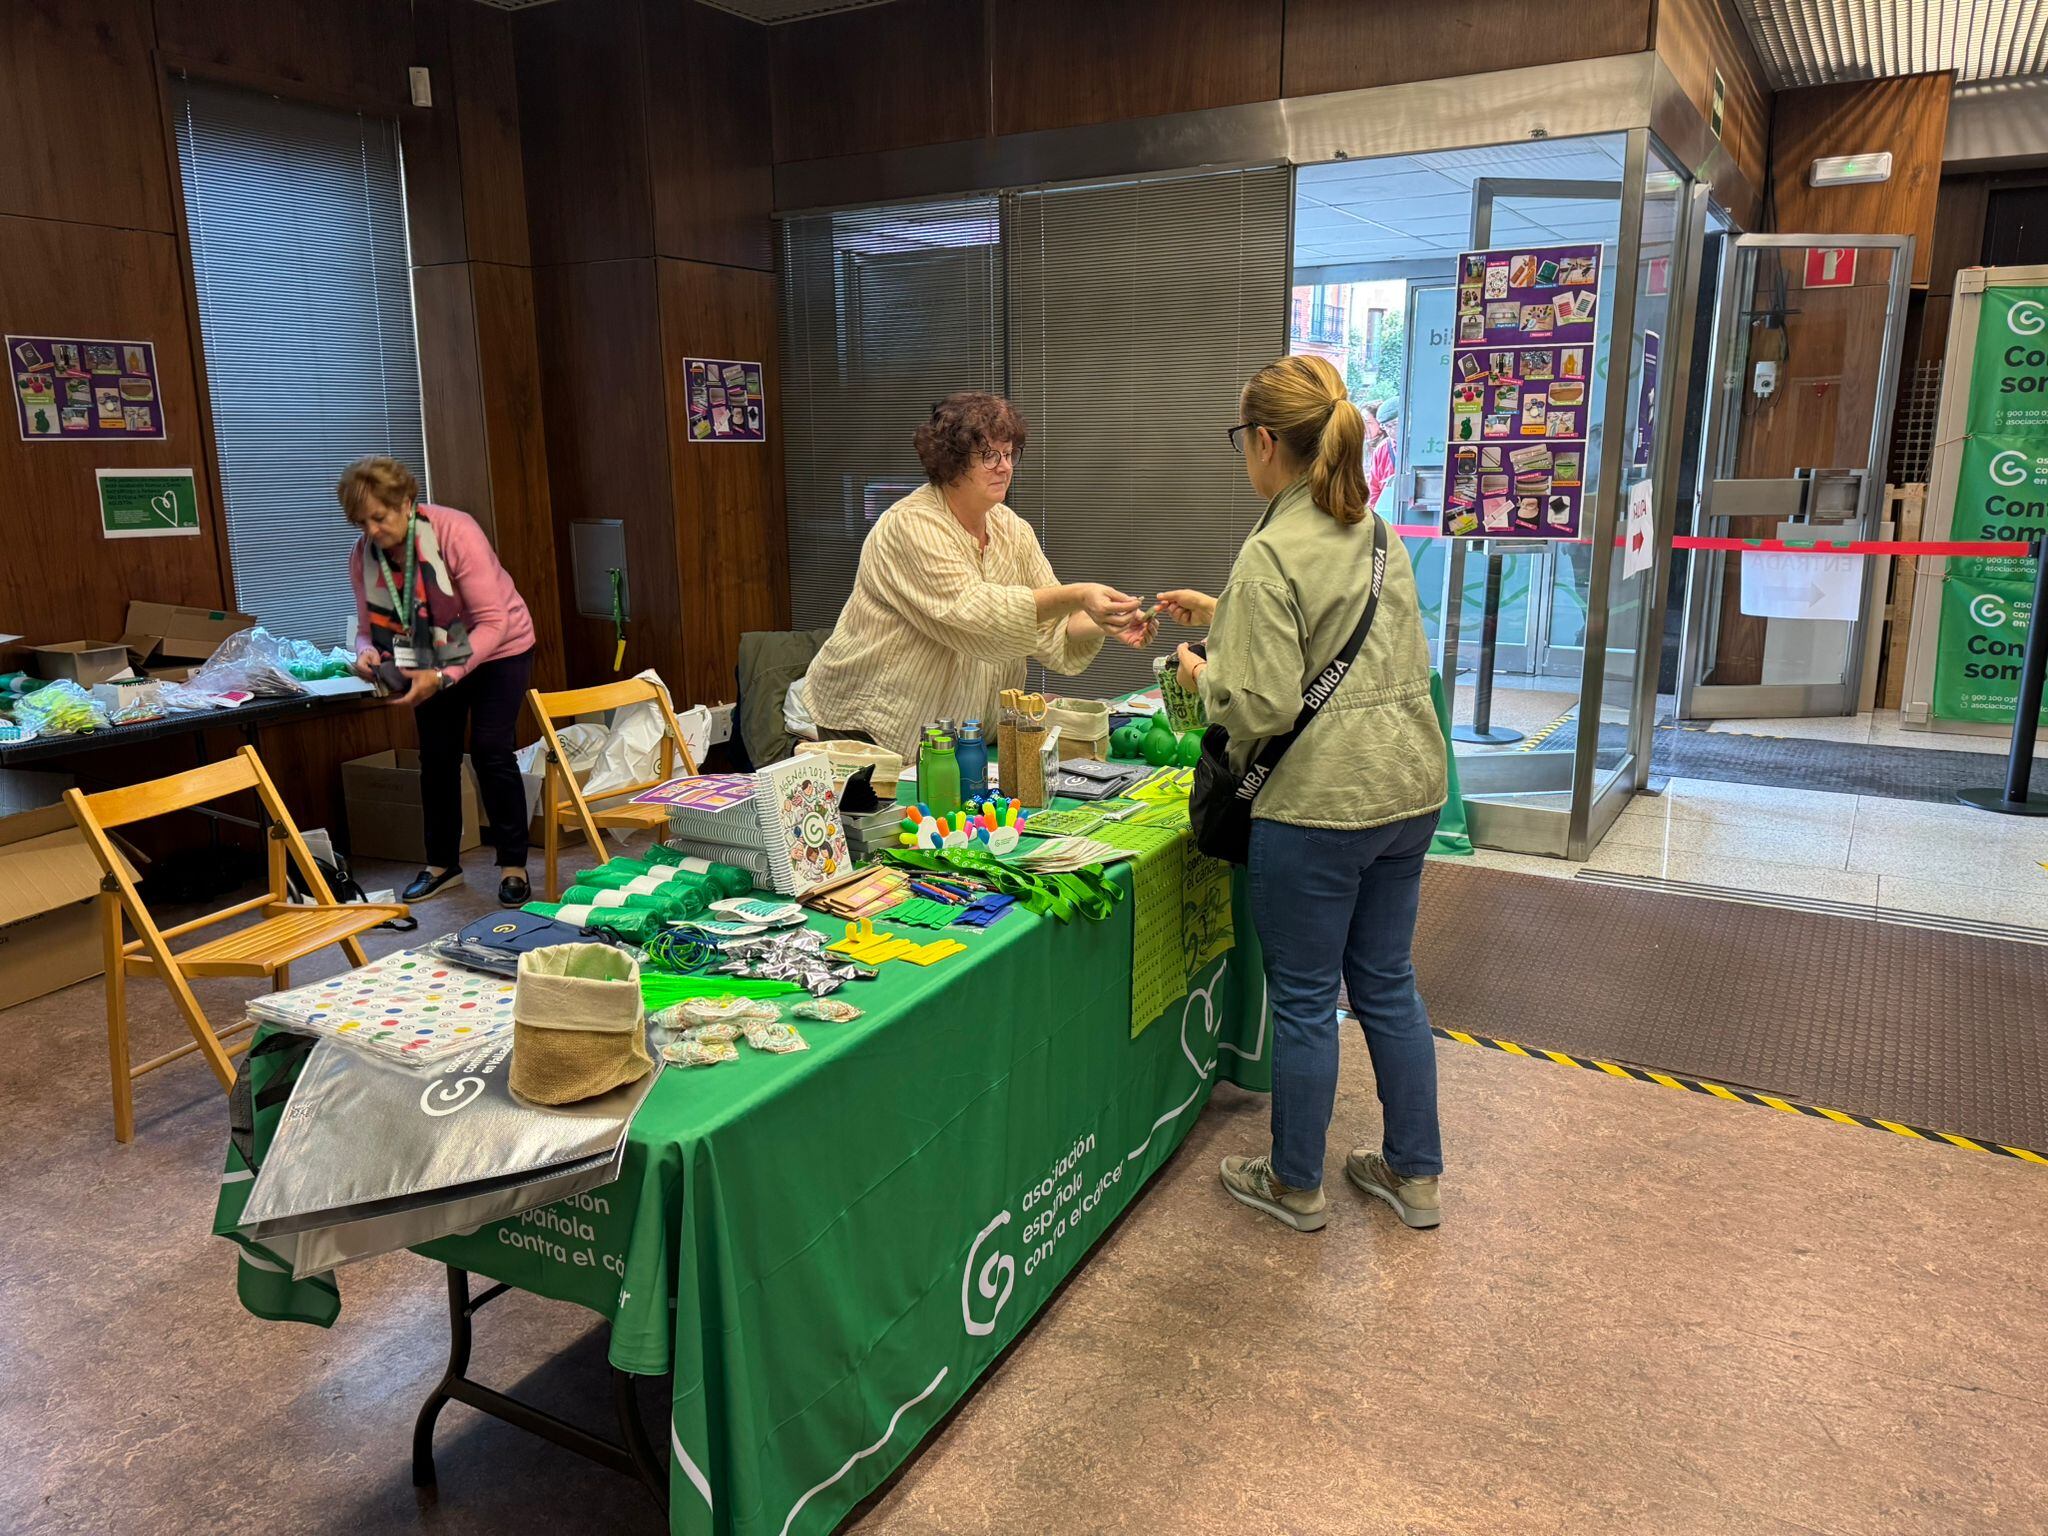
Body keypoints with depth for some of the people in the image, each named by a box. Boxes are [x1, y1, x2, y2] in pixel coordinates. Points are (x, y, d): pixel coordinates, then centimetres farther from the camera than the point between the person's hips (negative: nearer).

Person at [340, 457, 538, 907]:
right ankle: (442, 862, 20)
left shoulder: (454, 532, -30)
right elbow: (369, 626, -4)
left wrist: (443, 677, -39)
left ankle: (513, 865, 1)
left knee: (490, 751, -11)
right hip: (432, 660, 5)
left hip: (498, 650, -5)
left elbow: (492, 622, -31)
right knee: (436, 755, 3)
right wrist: (367, 653, -29)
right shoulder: (362, 556, -13)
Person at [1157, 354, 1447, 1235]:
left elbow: (1264, 705, -21)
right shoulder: (1377, 532, 9)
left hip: (1319, 804, -8)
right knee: (1387, 983, 19)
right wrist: (1222, 615, 23)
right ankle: (1414, 1174, 32)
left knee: (1304, 999, 8)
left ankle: (1295, 1186, 26)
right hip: (1408, 789, 8)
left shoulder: (1271, 555, -17)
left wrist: (1203, 675, -3)